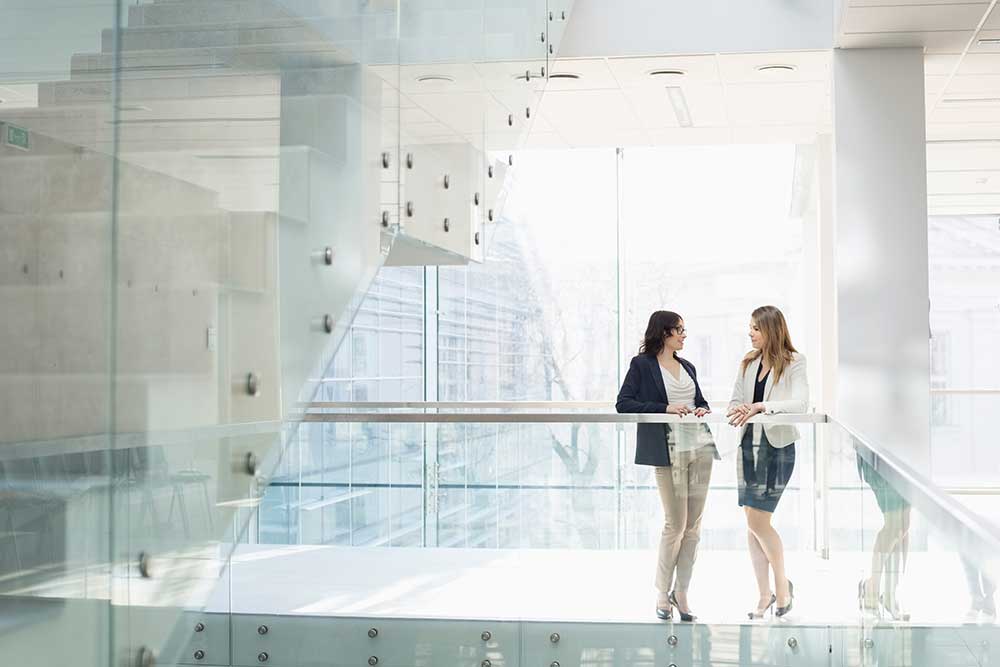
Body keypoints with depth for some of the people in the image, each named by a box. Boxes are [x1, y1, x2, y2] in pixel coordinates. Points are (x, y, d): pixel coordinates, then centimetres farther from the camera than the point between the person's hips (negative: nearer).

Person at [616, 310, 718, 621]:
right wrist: (665, 408, -14)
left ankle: (681, 592, 15)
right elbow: (623, 404, -7)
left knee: (693, 526, 5)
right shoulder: (642, 364, -1)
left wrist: (703, 409, 3)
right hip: (669, 452, -6)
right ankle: (662, 594, 11)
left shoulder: (687, 366, 18)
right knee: (675, 525, -4)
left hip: (700, 447, 6)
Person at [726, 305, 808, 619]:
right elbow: (735, 400, 13)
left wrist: (761, 406, -30)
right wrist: (738, 409, -11)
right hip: (749, 443, 6)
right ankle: (765, 594, 17)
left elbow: (800, 402, -18)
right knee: (753, 523, 6)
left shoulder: (794, 363, -5)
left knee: (757, 519, -8)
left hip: (778, 445, -6)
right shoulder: (748, 363, 11)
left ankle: (783, 584, 14)